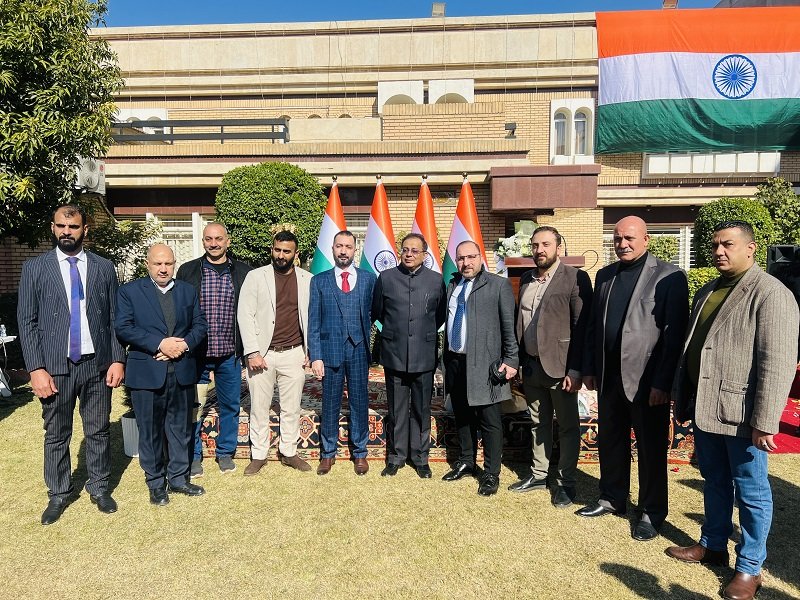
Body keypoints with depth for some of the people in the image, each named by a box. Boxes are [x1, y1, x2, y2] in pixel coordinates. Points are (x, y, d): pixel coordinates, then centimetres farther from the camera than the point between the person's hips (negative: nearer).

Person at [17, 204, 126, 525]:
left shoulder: (104, 267, 5)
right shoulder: (35, 268, 2)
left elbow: (115, 318, 6)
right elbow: (27, 322, 0)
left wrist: (118, 359, -2)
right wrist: (36, 369, -7)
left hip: (97, 365, 1)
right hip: (55, 366, -1)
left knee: (98, 432, 11)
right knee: (56, 435, 10)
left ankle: (99, 488, 28)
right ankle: (58, 495, 27)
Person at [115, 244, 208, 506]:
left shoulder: (188, 291, 10)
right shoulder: (130, 291, 0)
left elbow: (200, 324, 8)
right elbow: (123, 327, -10)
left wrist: (184, 344, -11)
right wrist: (159, 344, -18)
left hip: (182, 372, 3)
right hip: (147, 373, -3)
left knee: (181, 428, 13)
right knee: (150, 431, 8)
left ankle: (178, 478, 27)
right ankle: (156, 483, 24)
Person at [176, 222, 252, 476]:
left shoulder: (242, 271, 2)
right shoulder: (187, 271, 0)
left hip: (230, 353, 1)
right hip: (195, 352, -1)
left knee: (230, 405, 12)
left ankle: (225, 452, 30)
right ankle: (193, 456, 25)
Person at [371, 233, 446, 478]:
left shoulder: (436, 280, 0)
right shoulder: (386, 277, 1)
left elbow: (441, 315, 10)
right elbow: (376, 312, 11)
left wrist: (426, 332, 9)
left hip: (424, 356, 0)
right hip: (394, 355, 0)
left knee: (421, 410, 10)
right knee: (396, 410, 10)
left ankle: (420, 458, 25)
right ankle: (396, 456, 25)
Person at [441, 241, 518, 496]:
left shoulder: (498, 285, -4)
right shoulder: (452, 286, 13)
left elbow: (509, 325, -7)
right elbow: (448, 322, 13)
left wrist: (511, 360, -10)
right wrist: (446, 359, 12)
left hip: (484, 363, -6)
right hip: (455, 362, 6)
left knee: (489, 421, 2)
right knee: (462, 416, 17)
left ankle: (491, 473, 15)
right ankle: (466, 462, 34)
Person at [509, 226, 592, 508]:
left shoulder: (575, 278, -9)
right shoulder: (526, 279, 11)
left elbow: (582, 327, -13)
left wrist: (575, 370, -16)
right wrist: (518, 362, 9)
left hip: (560, 367, -6)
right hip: (531, 366, 6)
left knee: (567, 426, 8)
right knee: (538, 423, 18)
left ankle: (565, 482, 21)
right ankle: (538, 474, 32)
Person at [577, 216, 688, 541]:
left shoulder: (669, 276, -8)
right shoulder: (605, 275, 10)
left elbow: (675, 333, -12)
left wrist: (663, 382, -15)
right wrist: (589, 369, 9)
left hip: (646, 380, -5)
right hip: (609, 377, 6)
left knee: (651, 448, 7)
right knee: (610, 441, 17)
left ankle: (652, 512, 24)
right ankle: (612, 499, 35)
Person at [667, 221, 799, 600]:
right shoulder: (706, 294, 13)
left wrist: (764, 421, -21)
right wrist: (681, 400, 17)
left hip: (741, 415, -7)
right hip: (705, 409, 7)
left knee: (751, 492, 8)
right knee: (714, 483, 20)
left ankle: (750, 568, 23)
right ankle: (712, 545, 36)